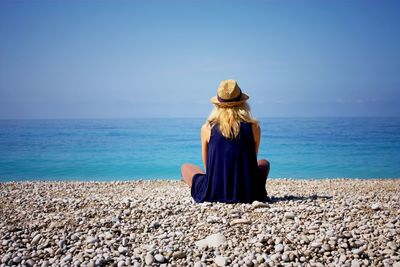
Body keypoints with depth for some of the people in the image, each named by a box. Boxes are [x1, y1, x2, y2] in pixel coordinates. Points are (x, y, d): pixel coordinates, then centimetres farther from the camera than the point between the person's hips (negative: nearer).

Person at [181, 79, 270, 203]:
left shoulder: (207, 128, -3)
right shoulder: (254, 127, -2)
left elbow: (207, 165, 9)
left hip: (213, 194, -1)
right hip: (248, 195, 1)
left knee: (186, 167, 27)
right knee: (263, 163, 33)